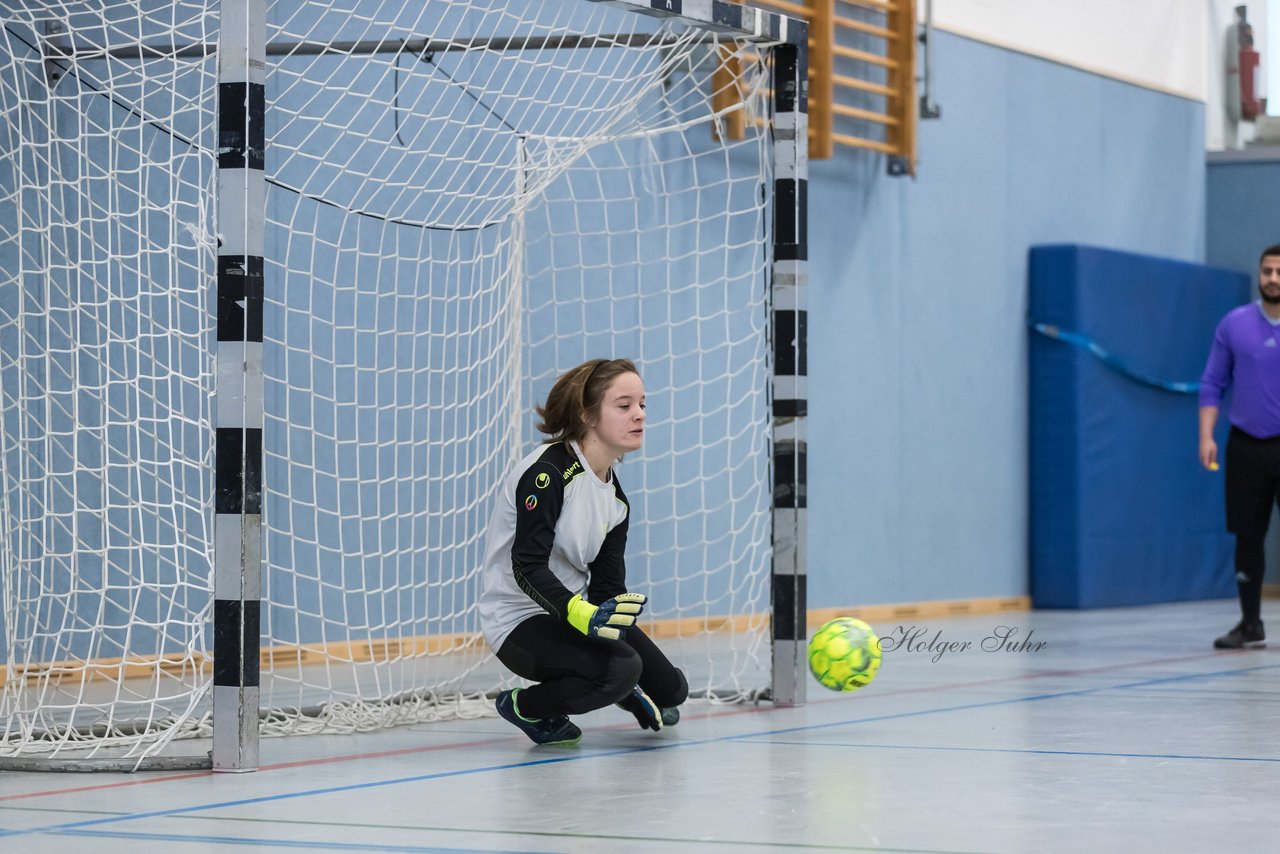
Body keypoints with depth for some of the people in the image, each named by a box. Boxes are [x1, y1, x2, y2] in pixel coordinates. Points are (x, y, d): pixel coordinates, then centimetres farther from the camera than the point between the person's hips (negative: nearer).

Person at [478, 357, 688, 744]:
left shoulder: (616, 496, 5)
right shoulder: (547, 472, -22)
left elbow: (608, 582, 3)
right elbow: (527, 566, -29)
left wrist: (606, 617, -16)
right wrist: (583, 615, -42)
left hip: (579, 609, 8)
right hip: (519, 620, -8)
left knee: (670, 689, 5)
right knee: (620, 670, -31)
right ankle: (525, 705, -7)